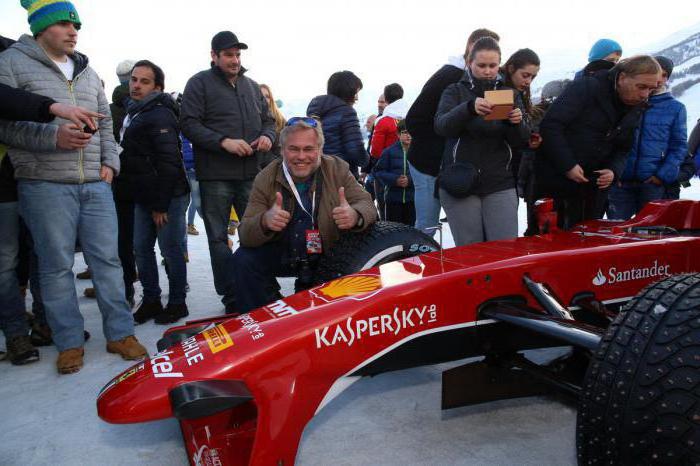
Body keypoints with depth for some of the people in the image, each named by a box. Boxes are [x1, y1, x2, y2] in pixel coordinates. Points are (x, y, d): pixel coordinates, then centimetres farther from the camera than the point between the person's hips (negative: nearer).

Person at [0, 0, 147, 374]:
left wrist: (109, 163, 7)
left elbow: (106, 123, 20)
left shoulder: (88, 72, 19)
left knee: (107, 258, 4)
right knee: (57, 266, 2)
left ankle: (119, 334, 14)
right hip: (45, 185, -4)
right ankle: (69, 343, 14)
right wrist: (53, 137, -17)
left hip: (96, 185, 5)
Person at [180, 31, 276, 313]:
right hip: (215, 176, -4)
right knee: (219, 239, 2)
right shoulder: (200, 83, 2)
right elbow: (189, 124, -8)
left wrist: (267, 135, 1)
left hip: (250, 174, 4)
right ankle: (231, 299, 10)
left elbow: (267, 119, 24)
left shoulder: (252, 86, 18)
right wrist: (224, 142, -19)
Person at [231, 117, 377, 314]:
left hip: (329, 255, 1)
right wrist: (265, 222, -41)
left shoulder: (338, 170, -9)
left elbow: (367, 204, -11)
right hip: (282, 256, 0)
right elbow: (245, 234, -15)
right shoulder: (266, 179, -10)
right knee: (243, 260, -22)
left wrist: (355, 216, -38)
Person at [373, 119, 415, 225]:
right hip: (393, 196, 0)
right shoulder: (389, 151, -1)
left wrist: (410, 180, -20)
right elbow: (379, 171, -1)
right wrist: (395, 180, -14)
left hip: (412, 198, 0)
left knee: (410, 225, 9)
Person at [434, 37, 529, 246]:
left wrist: (517, 123, -17)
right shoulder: (455, 91, 5)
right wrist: (469, 108, -33)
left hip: (499, 185, 2)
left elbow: (520, 143, 5)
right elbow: (441, 126, -15)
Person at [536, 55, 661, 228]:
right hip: (555, 179, -6)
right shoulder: (586, 88, -12)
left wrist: (614, 171, -7)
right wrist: (567, 165, -21)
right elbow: (550, 125, -18)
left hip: (594, 187, 7)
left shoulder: (636, 109, 10)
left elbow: (623, 149, 16)